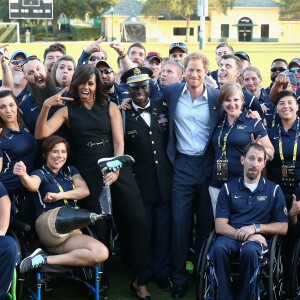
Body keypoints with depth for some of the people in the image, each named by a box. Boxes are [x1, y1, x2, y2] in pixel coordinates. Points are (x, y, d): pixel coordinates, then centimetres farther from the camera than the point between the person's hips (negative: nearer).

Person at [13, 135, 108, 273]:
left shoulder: (70, 171, 22)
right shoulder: (40, 173, 6)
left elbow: (85, 191, 4)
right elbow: (32, 185, -20)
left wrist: (60, 195, -10)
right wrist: (23, 175, -44)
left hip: (69, 232, 5)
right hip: (49, 228, -5)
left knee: (102, 254, -23)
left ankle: (45, 260, -21)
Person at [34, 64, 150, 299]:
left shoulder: (110, 107, 7)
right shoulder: (68, 110, 7)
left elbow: (119, 142, -1)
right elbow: (41, 134, -4)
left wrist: (116, 170, -16)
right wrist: (45, 107, -19)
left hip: (117, 169, 1)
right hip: (89, 174, 0)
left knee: (139, 221, -6)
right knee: (100, 228, 3)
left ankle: (140, 280, 6)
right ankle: (102, 280, 19)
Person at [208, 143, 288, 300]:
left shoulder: (274, 190, 9)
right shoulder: (228, 188, 9)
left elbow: (283, 228, 6)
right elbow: (220, 226, 1)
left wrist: (255, 227, -10)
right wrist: (243, 235, -16)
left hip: (258, 238, -1)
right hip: (231, 236, 1)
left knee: (250, 250, -37)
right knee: (218, 248, -35)